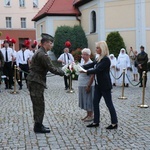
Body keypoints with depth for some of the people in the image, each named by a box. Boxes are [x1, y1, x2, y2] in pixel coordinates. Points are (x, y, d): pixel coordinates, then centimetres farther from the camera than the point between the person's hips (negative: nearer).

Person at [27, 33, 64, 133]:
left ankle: (38, 125, 21)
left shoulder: (40, 53, 16)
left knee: (38, 104, 14)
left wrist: (61, 71, 12)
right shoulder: (42, 54, -18)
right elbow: (51, 68, -19)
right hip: (36, 82, -10)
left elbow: (49, 67, 19)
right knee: (40, 105, -4)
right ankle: (38, 127, 3)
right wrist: (63, 72, -5)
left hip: (35, 81, 10)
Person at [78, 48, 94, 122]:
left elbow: (92, 76, -19)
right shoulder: (82, 62, 11)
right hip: (81, 85, 9)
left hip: (87, 85, -9)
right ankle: (88, 115, 25)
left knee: (89, 100, -1)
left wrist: (88, 86, -21)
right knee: (85, 100, 14)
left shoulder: (90, 63, -15)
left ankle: (91, 116, 9)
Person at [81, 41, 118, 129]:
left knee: (109, 104, -1)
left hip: (105, 86, -9)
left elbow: (97, 70, -24)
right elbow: (91, 65, 10)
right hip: (98, 85, 9)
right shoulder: (99, 59, 11)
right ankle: (96, 122, 19)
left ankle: (114, 123, 9)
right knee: (95, 102, 10)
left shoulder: (106, 59, -17)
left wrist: (86, 72, -25)